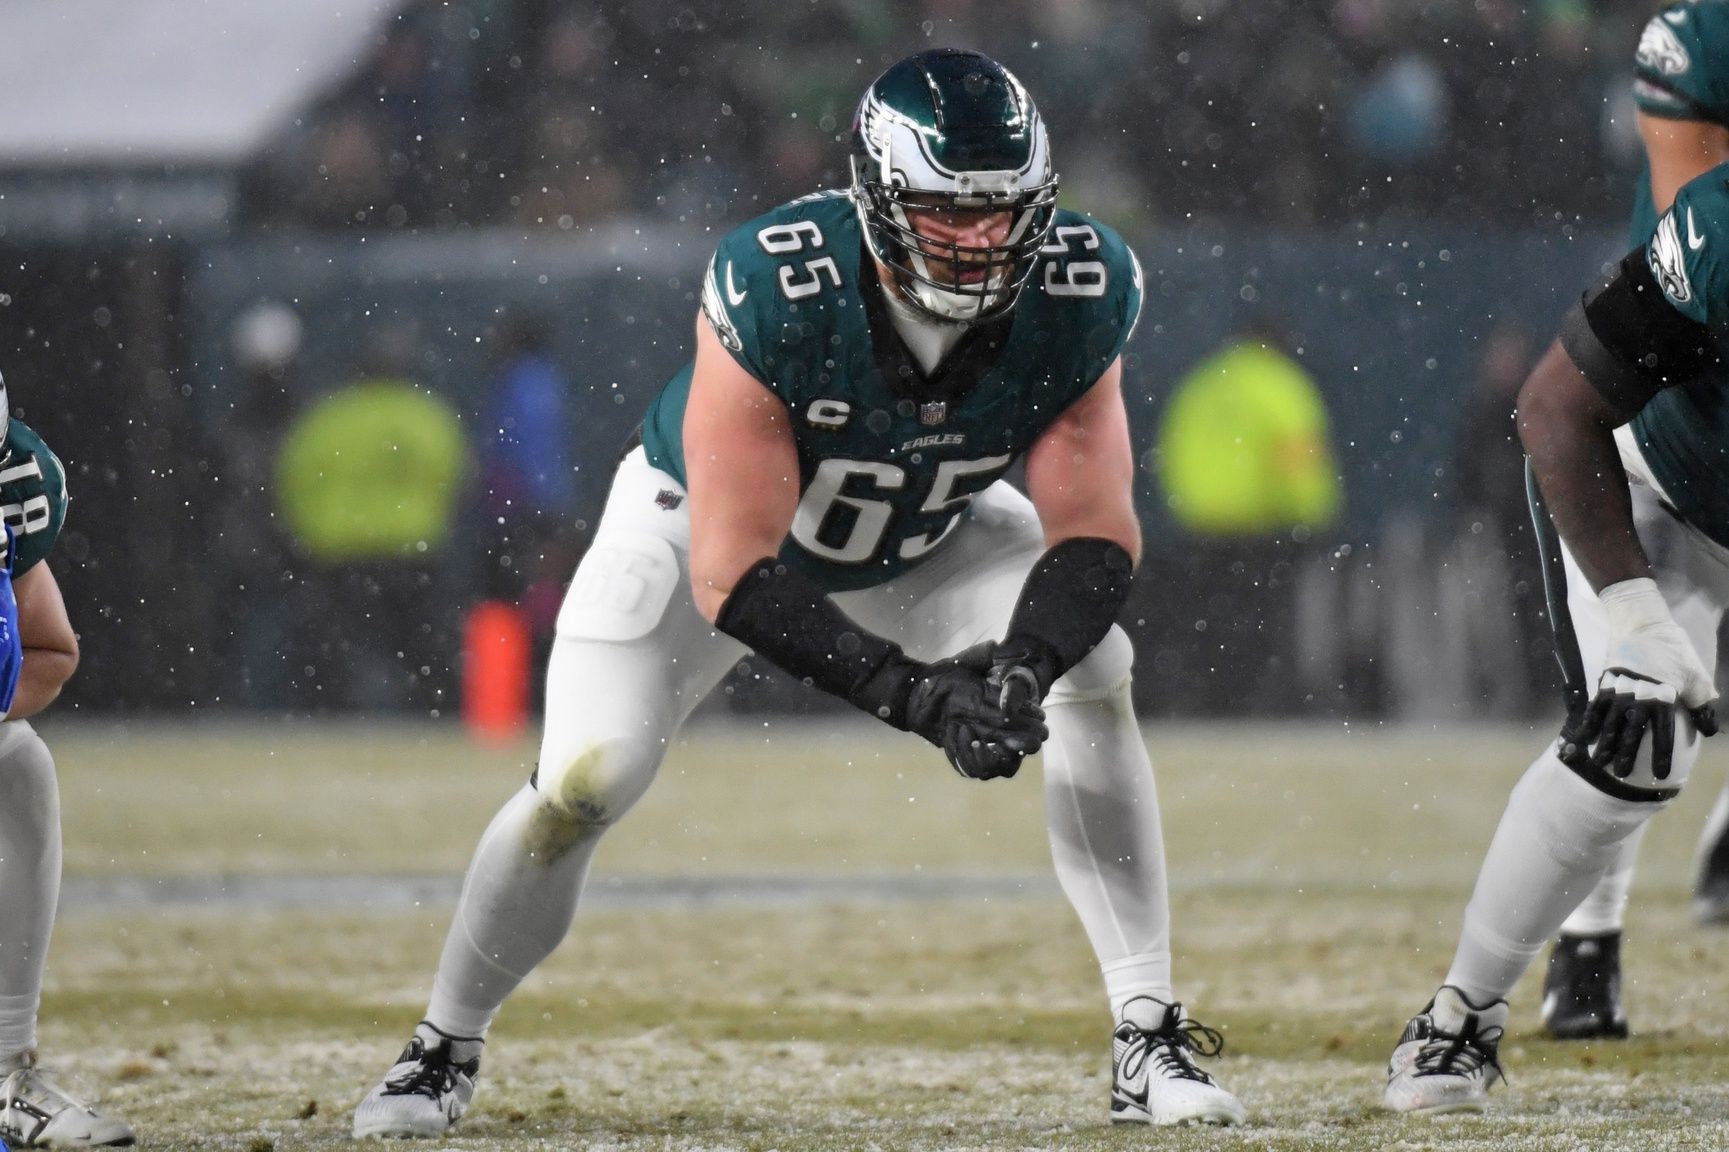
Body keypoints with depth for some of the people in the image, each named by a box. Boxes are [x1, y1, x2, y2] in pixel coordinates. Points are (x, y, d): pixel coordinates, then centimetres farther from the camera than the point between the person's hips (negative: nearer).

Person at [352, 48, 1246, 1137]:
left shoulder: (1076, 293, -29)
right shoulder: (774, 291, -40)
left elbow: (1097, 534, -26)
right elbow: (733, 575, -39)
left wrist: (1021, 667, -46)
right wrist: (909, 690, -48)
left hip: (924, 536, 3)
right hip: (710, 524, -3)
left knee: (1093, 667, -20)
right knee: (583, 782, -16)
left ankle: (1151, 1043, -13)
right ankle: (444, 1050, 10)